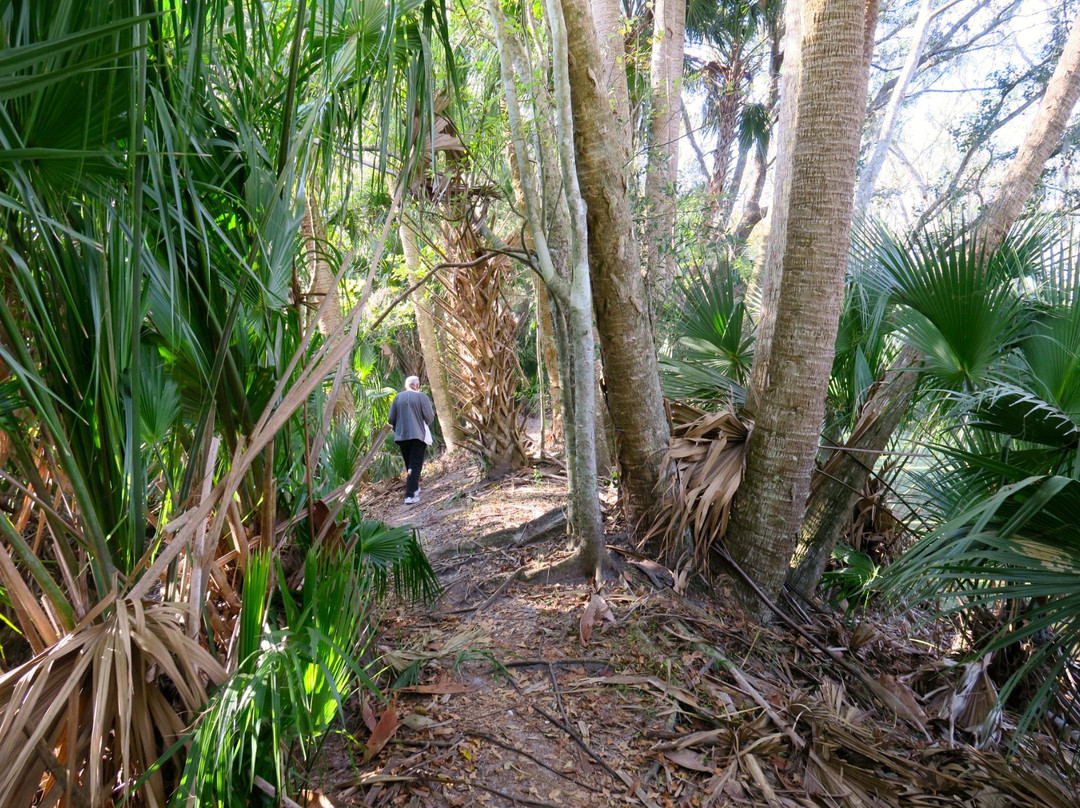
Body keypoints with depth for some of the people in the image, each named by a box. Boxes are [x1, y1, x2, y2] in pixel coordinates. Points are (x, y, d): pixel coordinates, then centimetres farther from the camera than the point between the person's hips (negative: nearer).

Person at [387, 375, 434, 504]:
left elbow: (391, 419, 4)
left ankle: (414, 488, 32)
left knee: (409, 464, 19)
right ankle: (410, 495, -11)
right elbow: (429, 417, -11)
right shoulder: (422, 397, -6)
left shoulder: (398, 397, 5)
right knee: (415, 465, -2)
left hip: (401, 436, 4)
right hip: (418, 435, -4)